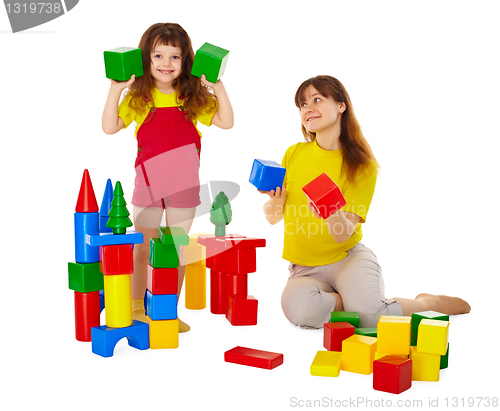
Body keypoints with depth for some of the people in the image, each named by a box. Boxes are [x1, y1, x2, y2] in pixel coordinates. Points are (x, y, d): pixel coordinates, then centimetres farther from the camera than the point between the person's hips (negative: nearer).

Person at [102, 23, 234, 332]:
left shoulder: (195, 97, 1)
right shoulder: (138, 97, -1)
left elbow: (226, 122, -4)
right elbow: (110, 127, -6)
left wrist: (218, 87, -11)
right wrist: (116, 90, -14)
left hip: (184, 185, 1)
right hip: (149, 183, -1)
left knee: (178, 249, 9)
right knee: (143, 247, 10)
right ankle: (137, 308, 26)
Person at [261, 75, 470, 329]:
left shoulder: (362, 166, -6)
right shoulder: (294, 153, 2)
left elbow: (344, 234, -15)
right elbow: (273, 217, 8)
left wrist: (332, 213, -37)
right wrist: (275, 202, -16)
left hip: (348, 257, -2)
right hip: (305, 268, 2)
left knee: (369, 316, -30)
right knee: (299, 307, -33)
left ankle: (429, 301, 3)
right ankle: (355, 300, -3)